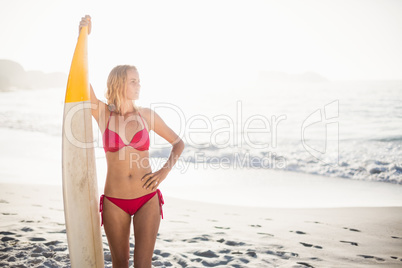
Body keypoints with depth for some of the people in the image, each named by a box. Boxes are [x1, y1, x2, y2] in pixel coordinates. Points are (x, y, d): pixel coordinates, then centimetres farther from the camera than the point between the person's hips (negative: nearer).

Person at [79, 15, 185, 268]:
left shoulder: (147, 115, -1)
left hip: (147, 199, 0)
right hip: (115, 202, 0)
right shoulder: (103, 113, -3)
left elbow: (179, 143, 8)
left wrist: (165, 171, -6)